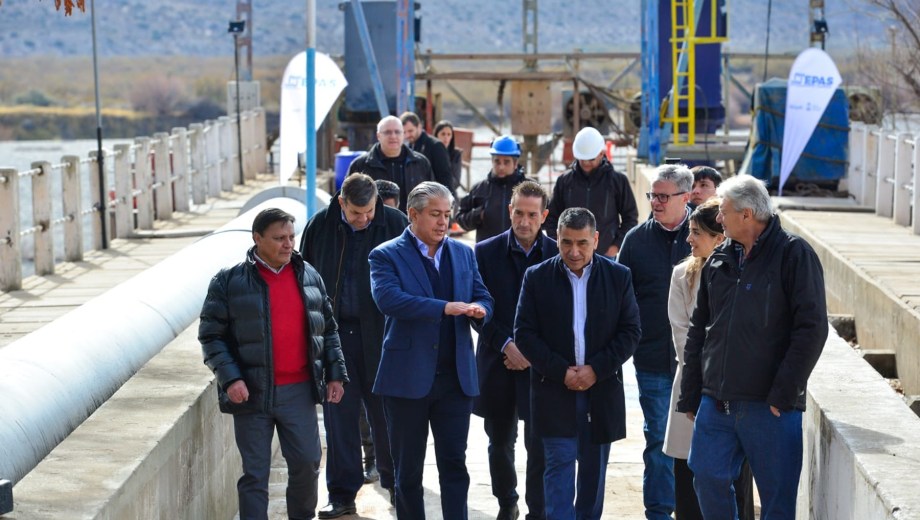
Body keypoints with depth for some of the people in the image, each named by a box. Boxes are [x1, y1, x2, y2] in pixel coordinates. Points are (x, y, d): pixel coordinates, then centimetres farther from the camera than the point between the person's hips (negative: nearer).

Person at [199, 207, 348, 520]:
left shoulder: (309, 276, 9)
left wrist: (335, 374, 8)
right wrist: (230, 378, -15)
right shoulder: (229, 282, -4)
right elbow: (211, 336, -4)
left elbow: (328, 330, 16)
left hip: (299, 391, 3)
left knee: (307, 464, 7)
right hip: (252, 394, -3)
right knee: (255, 474, 2)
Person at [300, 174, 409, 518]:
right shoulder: (321, 226, 0)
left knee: (384, 411, 6)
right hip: (334, 332, 2)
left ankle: (394, 481, 25)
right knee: (339, 413, 5)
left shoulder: (395, 224, -6)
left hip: (380, 334, -2)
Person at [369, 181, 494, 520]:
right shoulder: (386, 255, -4)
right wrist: (446, 308, -27)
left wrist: (480, 310, -15)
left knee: (455, 465, 2)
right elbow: (388, 299, -21)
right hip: (408, 378, -3)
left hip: (456, 377, 3)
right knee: (408, 469, 8)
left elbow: (483, 298, 11)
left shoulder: (463, 254, 12)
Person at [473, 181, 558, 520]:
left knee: (539, 445, -4)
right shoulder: (486, 253, 1)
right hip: (498, 362, 2)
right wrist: (507, 345, -13)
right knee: (500, 442, 14)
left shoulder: (558, 256, -2)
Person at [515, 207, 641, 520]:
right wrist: (561, 372, -13)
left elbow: (630, 332, 0)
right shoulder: (537, 277, -1)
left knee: (594, 468, 11)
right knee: (559, 465, -6)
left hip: (602, 389, 2)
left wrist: (596, 370, -12)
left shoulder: (619, 276, 1)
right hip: (554, 389, -1)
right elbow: (524, 333, -3)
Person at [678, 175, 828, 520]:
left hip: (769, 404, -5)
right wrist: (689, 396, 12)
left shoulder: (793, 255, -7)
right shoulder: (719, 259, 11)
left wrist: (783, 394, -15)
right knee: (708, 479, 5)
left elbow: (811, 329, -11)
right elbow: (698, 330, 16)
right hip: (716, 400, 6)